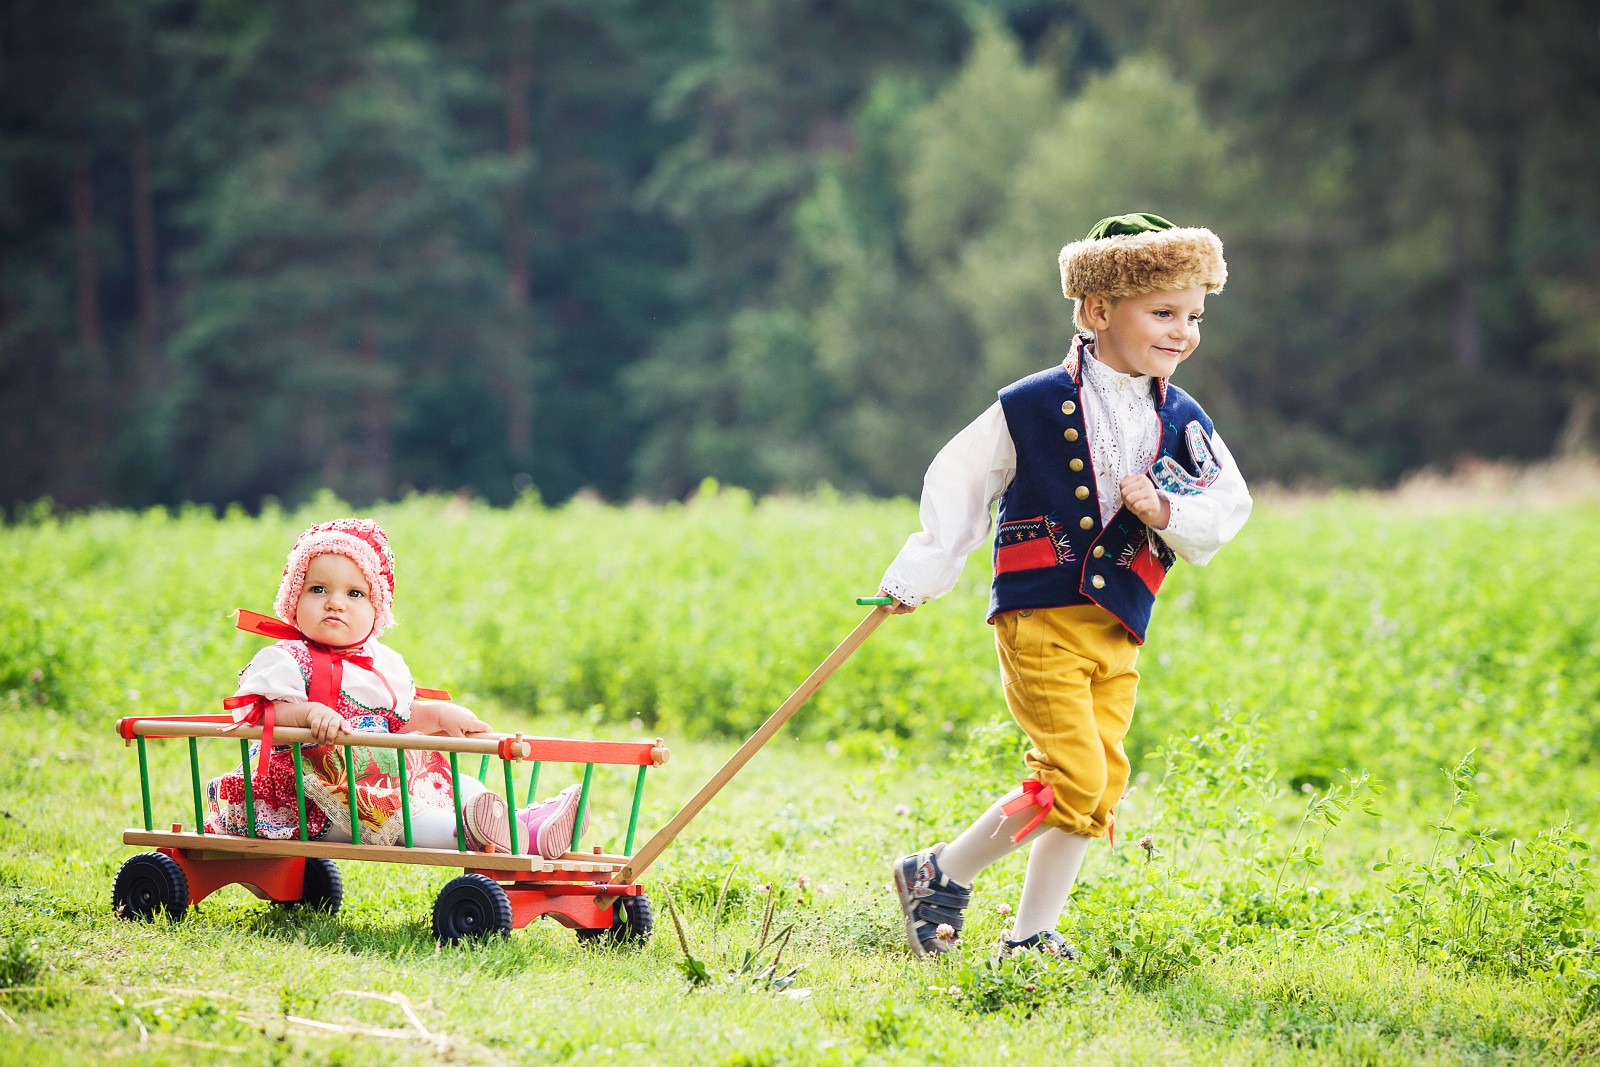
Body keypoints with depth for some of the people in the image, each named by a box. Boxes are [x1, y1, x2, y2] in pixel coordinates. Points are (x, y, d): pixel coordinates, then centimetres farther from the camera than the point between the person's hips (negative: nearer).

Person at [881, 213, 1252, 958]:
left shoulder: (1182, 422, 7)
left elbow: (1228, 508, 6)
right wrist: (922, 574, 2)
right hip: (1040, 619, -6)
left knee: (1099, 787, 3)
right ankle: (938, 875, 0)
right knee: (1073, 776, -15)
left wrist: (1169, 512, -14)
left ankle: (1030, 933, 14)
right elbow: (958, 482, 4)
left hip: (1119, 632, 6)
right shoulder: (1032, 409, -5)